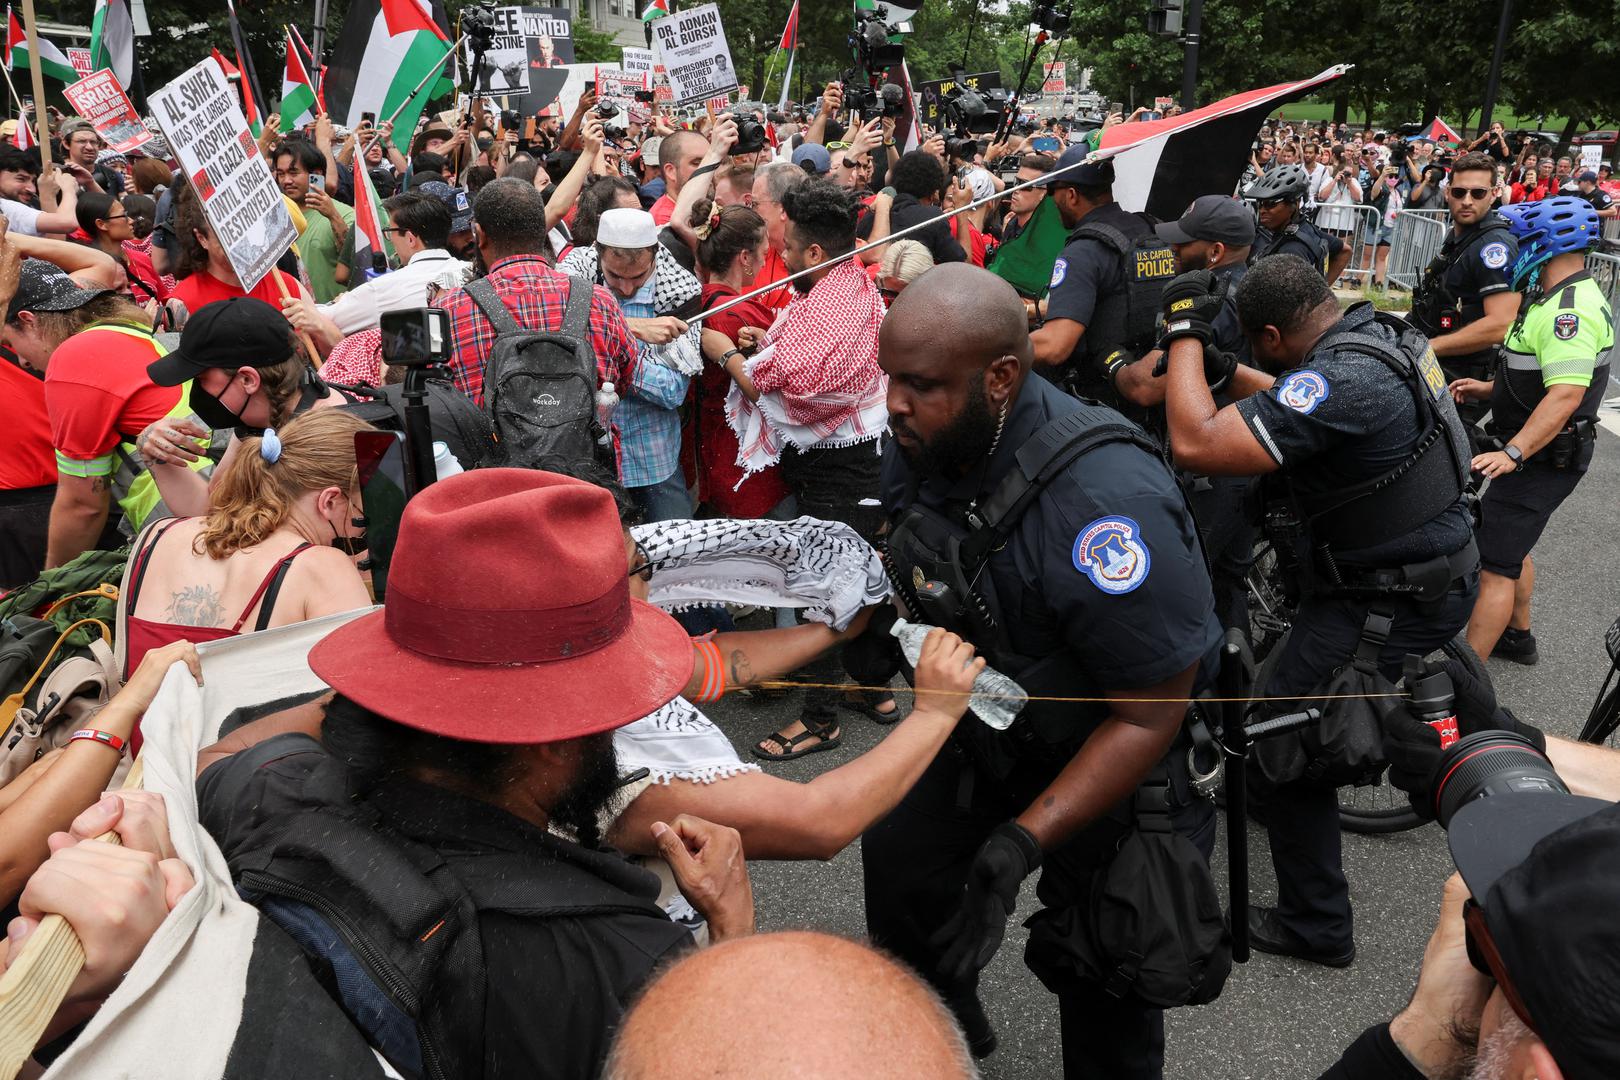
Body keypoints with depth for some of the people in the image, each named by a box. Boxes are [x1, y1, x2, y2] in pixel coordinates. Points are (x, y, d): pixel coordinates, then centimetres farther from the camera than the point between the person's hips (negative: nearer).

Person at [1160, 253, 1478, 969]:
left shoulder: (1341, 379, -29)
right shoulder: (1382, 334, 3)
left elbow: (1197, 445, -34)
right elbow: (1290, 408, 20)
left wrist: (1186, 333, -22)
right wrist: (1217, 364, 12)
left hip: (1392, 607, -10)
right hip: (1440, 567, 10)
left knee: (1281, 747, 0)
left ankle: (1315, 929, 14)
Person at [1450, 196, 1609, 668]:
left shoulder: (1570, 309, -24)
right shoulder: (1564, 299, 11)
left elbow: (1566, 394, -33)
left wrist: (1513, 453, -41)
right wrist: (1488, 389, 13)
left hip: (1543, 458, -11)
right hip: (1537, 451, 11)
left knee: (1495, 567, -11)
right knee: (1511, 545, 26)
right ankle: (1518, 637, 44)